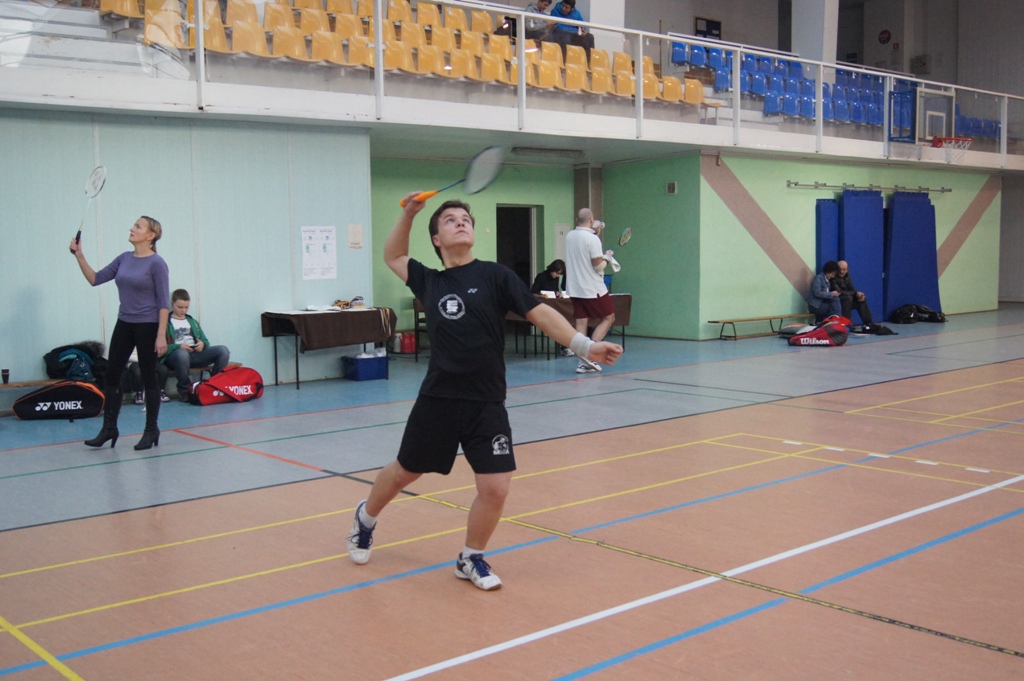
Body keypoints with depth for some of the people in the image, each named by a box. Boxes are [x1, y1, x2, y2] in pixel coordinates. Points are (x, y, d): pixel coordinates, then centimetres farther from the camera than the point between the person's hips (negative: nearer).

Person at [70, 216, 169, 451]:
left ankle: (151, 430, 13)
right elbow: (95, 279, 8)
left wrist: (161, 335, -19)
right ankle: (109, 428, 16)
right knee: (112, 374, 7)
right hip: (124, 324, 7)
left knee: (148, 378, 2)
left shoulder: (156, 263, -12)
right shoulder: (124, 258, 8)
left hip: (147, 326, -7)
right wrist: (80, 256, -3)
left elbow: (163, 302, -14)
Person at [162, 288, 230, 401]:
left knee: (223, 350, -19)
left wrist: (203, 344, -1)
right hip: (174, 355, -5)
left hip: (195, 354, 5)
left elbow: (205, 341, 24)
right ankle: (184, 390, -20)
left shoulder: (192, 322, 26)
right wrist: (179, 346, -19)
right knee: (182, 353, -43)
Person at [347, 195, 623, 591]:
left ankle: (471, 559, 19)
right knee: (404, 472, 16)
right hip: (437, 401, 2)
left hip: (486, 405, -1)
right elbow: (393, 256, 25)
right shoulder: (430, 282, 6)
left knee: (495, 488, -6)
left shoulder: (495, 276, -1)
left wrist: (583, 345, -21)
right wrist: (409, 213, 12)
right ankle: (365, 518, 46)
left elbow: (540, 313, -8)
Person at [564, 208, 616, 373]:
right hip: (593, 289, -6)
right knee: (608, 318, 8)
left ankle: (582, 362, 3)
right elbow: (598, 266, -15)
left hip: (574, 289, 6)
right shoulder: (592, 239, -16)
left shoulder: (569, 236, 5)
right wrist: (607, 258, 4)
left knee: (581, 323, 6)